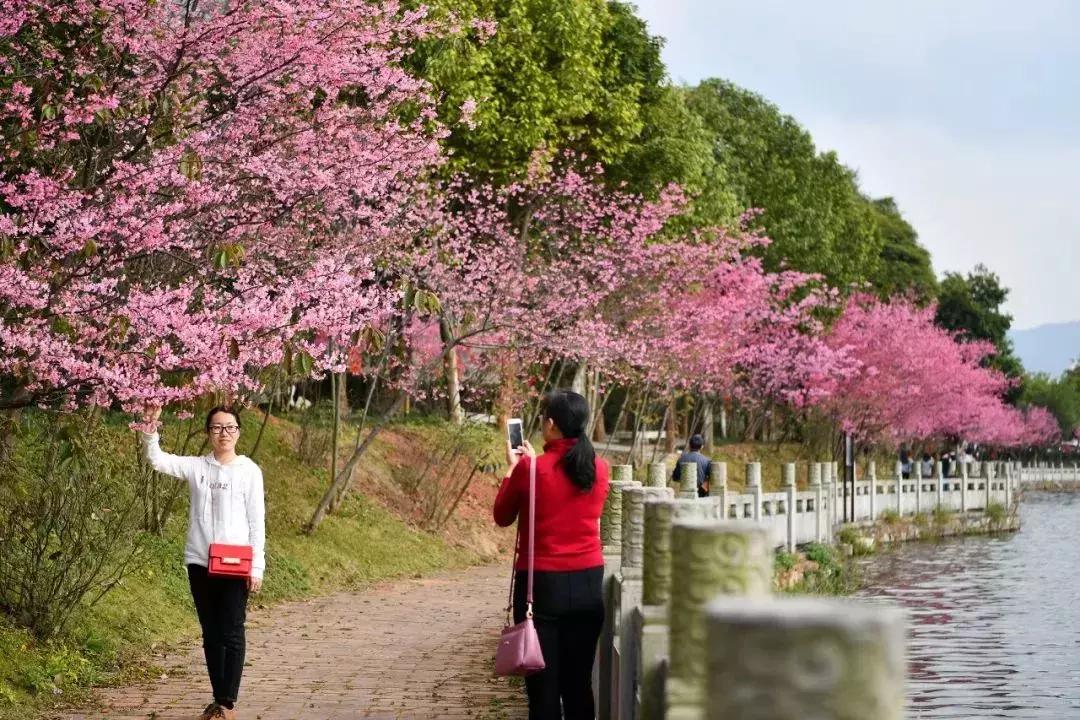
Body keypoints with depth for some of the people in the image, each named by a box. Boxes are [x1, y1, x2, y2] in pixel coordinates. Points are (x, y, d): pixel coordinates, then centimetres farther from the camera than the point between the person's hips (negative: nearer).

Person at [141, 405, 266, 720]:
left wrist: (256, 567, -6)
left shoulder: (249, 470, -2)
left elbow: (256, 522, -2)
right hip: (200, 563, 3)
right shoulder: (196, 467, 6)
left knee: (231, 634, -2)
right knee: (211, 634, 10)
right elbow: (157, 460, -1)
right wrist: (150, 429, -17)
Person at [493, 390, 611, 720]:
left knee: (543, 685, 2)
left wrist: (513, 468, 14)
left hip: (542, 583, -4)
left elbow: (502, 517, 3)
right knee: (579, 683, 12)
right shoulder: (599, 469, 1)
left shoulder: (530, 468, -11)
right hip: (588, 583, 4)